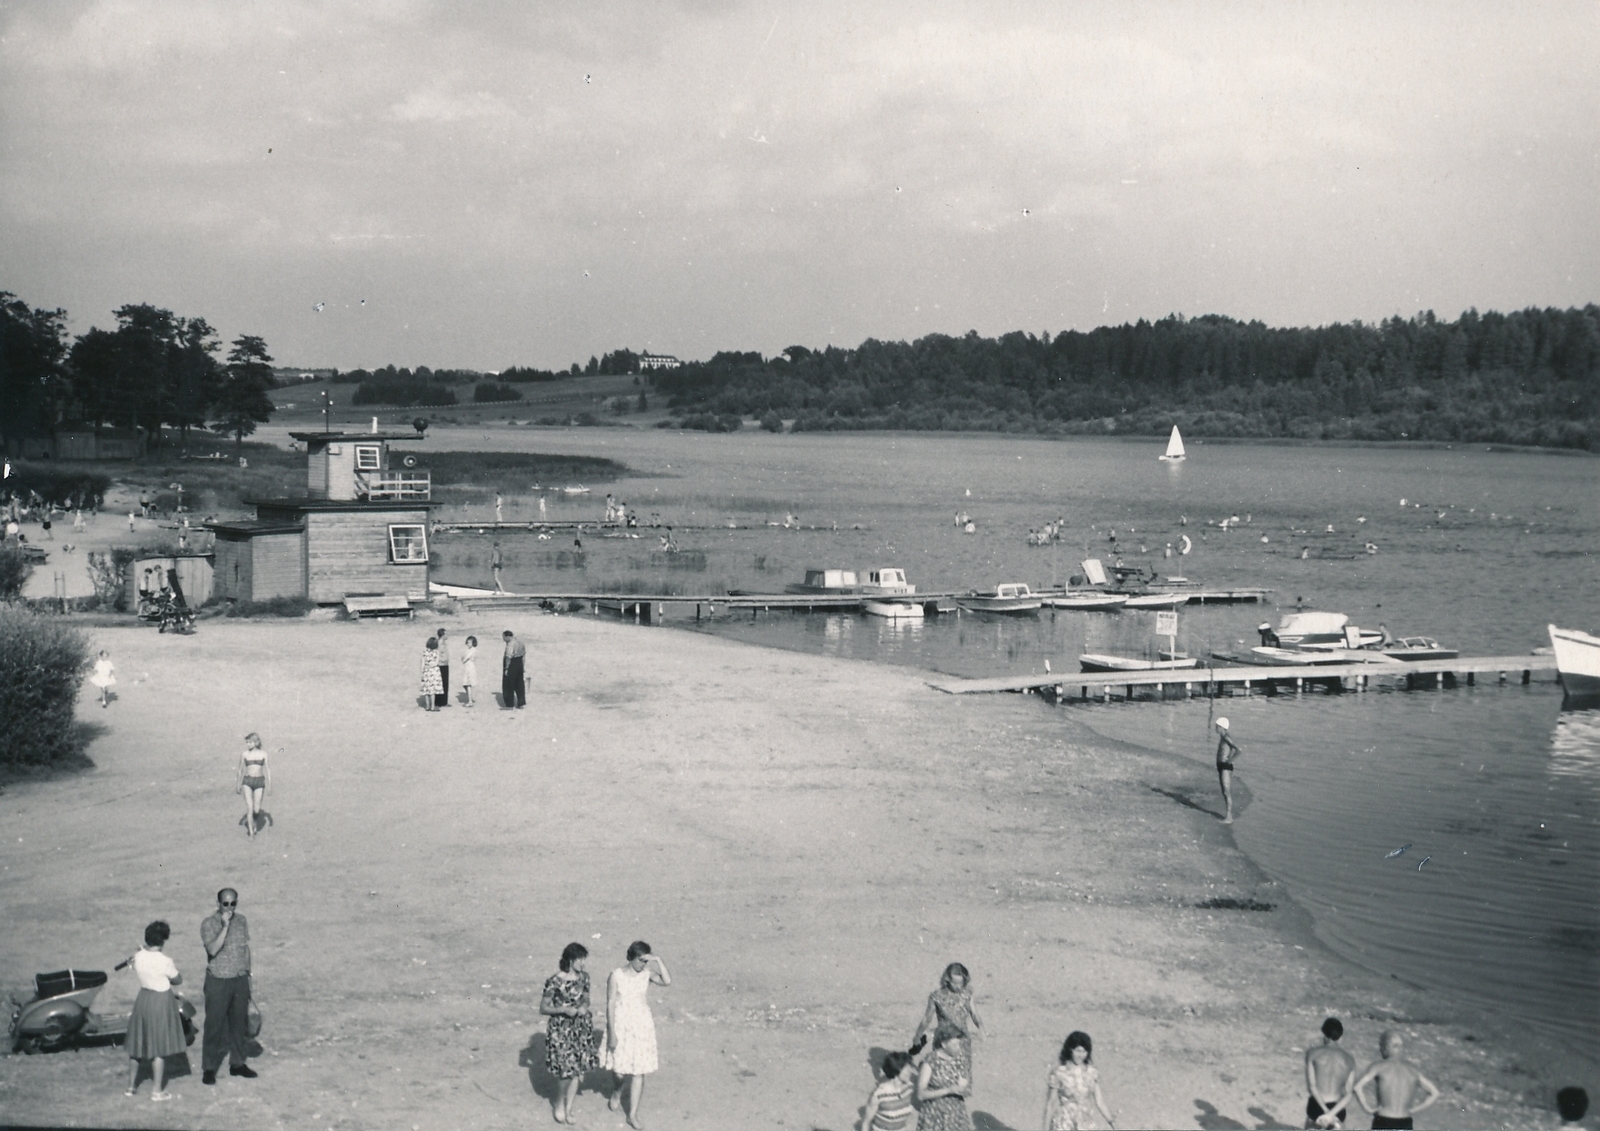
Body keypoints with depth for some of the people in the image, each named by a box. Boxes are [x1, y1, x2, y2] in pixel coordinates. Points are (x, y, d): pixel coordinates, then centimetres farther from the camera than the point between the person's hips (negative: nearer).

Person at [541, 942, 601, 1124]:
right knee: (568, 1071, -5)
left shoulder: (584, 977, -1)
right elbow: (543, 1008, -11)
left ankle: (568, 1109, 23)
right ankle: (560, 1104, 22)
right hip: (561, 1029, -5)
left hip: (581, 1027, 5)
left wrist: (584, 1007, -9)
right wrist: (564, 1010, -24)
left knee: (577, 1070, 8)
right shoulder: (555, 981, -18)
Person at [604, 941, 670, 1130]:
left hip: (642, 1026, 2)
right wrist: (612, 1033, -12)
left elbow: (667, 981, -18)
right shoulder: (616, 976, -12)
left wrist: (658, 961, -21)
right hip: (621, 1026, -2)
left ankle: (633, 1114, 12)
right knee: (619, 1070, 2)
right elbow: (610, 1005, -11)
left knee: (639, 1071, 2)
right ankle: (618, 1091, 39)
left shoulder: (647, 973, -3)